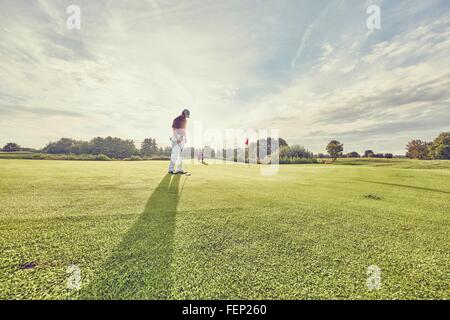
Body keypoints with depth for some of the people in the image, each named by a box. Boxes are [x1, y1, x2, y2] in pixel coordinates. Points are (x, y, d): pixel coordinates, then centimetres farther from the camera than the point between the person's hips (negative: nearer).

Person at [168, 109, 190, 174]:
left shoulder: (185, 120, 14)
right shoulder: (176, 120, -9)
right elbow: (174, 130, -14)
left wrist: (185, 138, 12)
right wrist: (177, 139, -21)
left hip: (182, 138, 7)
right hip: (176, 138, -7)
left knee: (181, 154, 5)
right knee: (175, 153, -10)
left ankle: (179, 169, 9)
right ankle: (171, 169, -3)